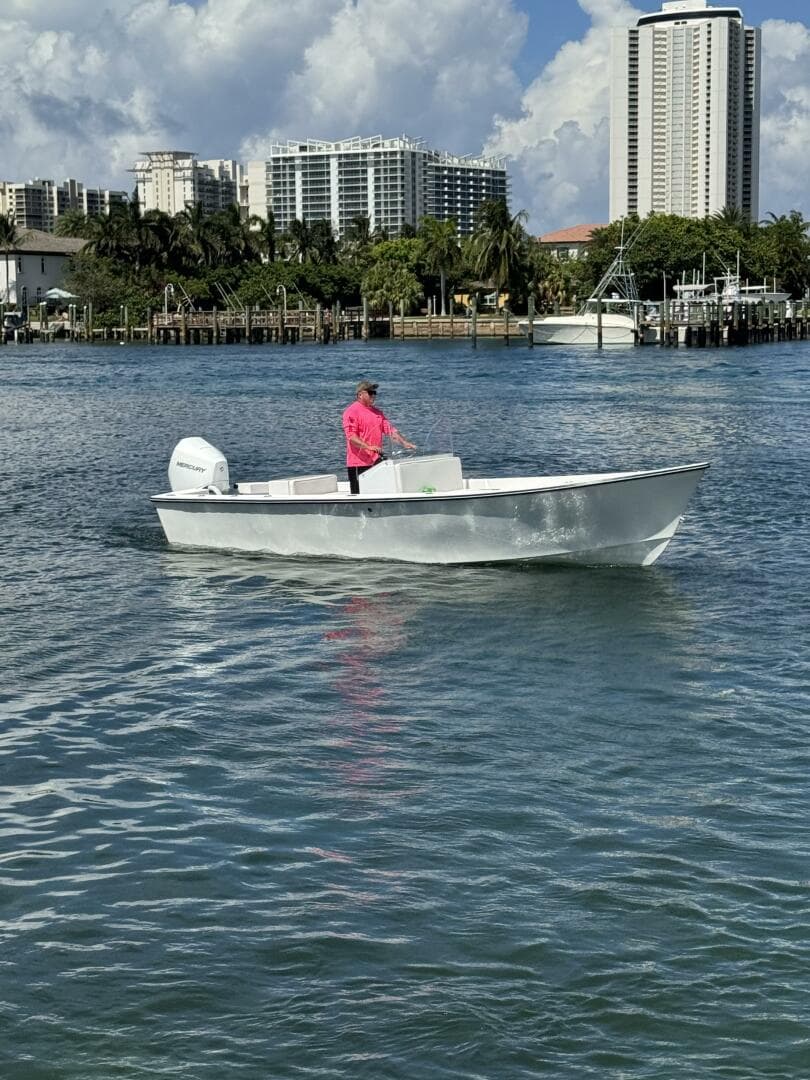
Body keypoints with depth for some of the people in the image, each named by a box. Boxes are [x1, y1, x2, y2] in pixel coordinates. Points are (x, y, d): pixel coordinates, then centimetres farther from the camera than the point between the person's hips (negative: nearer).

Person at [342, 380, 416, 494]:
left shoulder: (377, 412, 17)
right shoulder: (352, 412, -7)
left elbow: (390, 429, 16)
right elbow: (351, 436, -18)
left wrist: (404, 443, 2)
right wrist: (369, 447, -30)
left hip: (376, 462, 7)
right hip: (358, 462, -7)